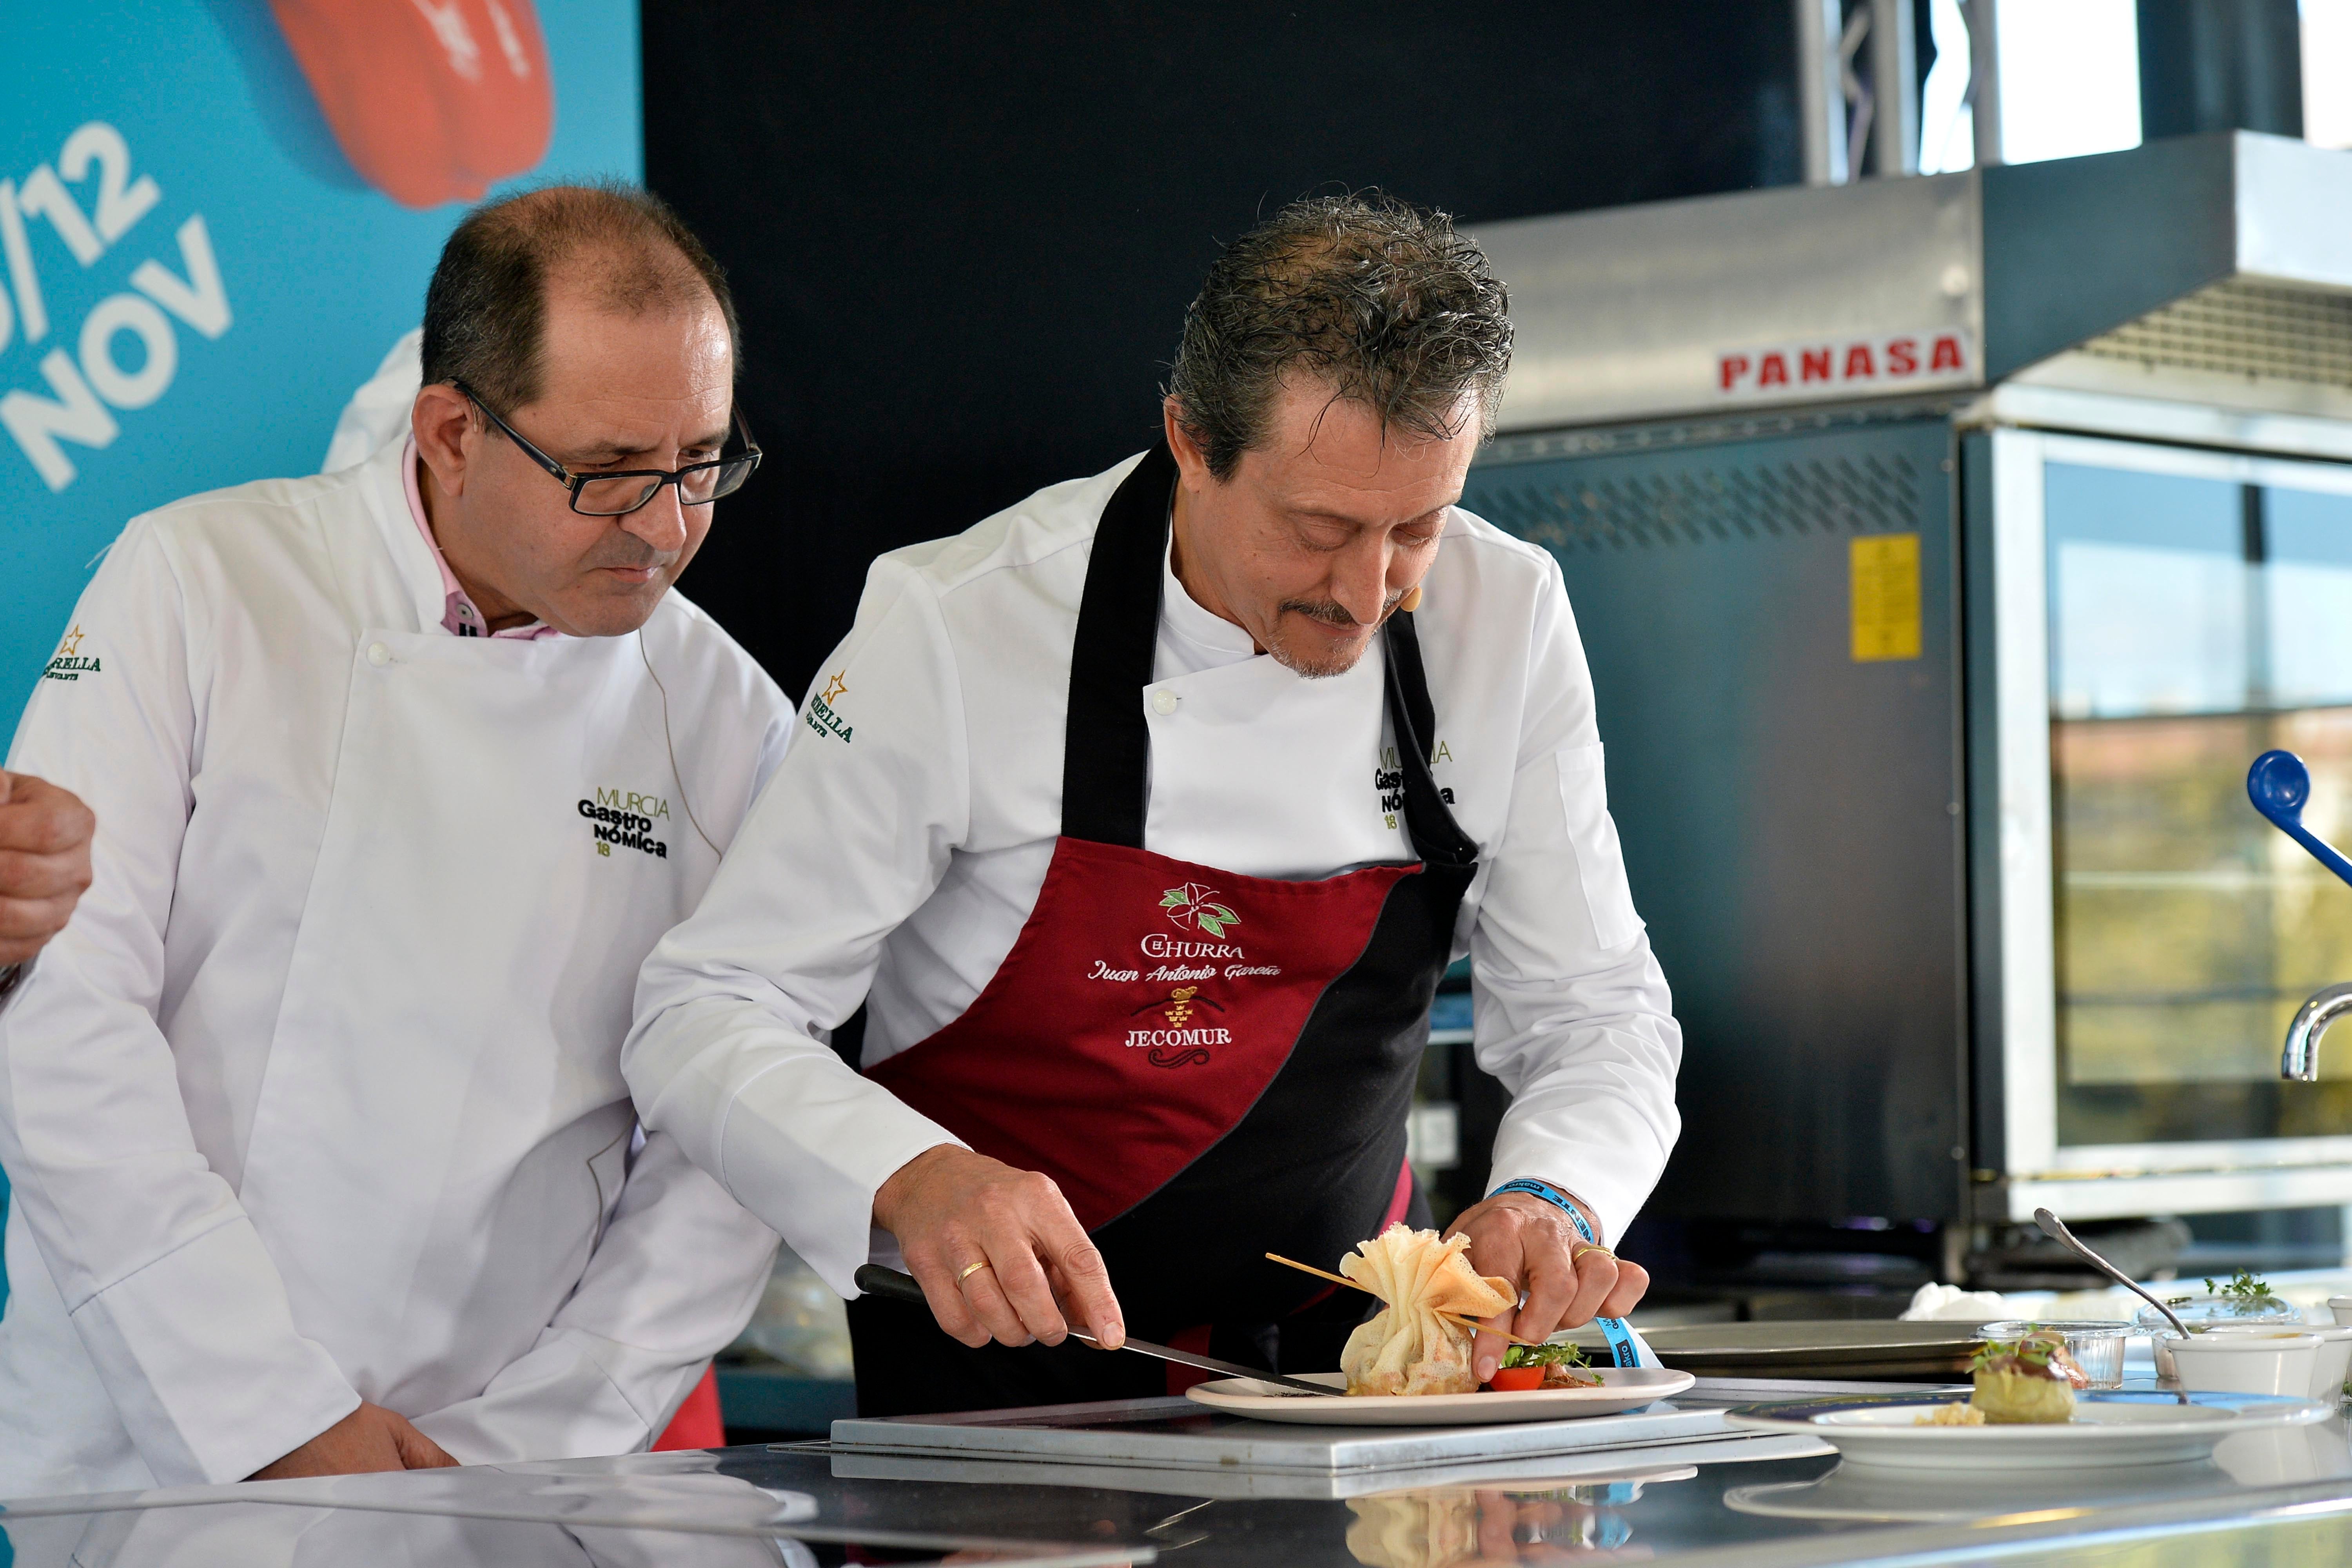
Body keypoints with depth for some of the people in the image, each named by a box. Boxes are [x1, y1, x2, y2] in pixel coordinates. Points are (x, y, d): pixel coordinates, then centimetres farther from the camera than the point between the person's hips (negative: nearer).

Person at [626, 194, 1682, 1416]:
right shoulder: (955, 630, -15)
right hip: (999, 1361, -2)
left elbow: (1596, 1015, 4)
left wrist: (1551, 1197, -19)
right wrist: (913, 1180, -31)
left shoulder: (1506, 618, -4)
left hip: (1335, 1349, 2)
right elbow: (704, 1017, -11)